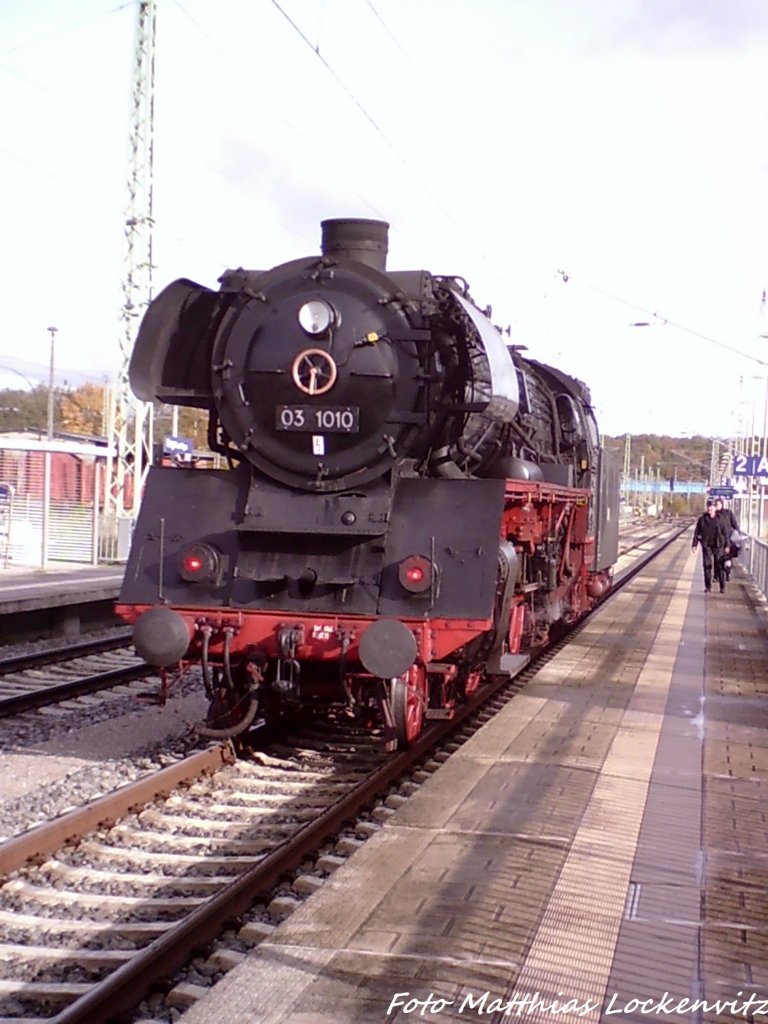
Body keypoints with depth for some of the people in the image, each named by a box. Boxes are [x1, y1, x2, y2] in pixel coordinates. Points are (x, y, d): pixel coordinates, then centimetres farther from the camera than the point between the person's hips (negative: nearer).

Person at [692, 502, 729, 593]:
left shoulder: (720, 519, 1)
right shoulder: (702, 519, 2)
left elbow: (725, 533, 3)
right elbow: (696, 532, 4)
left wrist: (726, 545, 0)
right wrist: (694, 544, -1)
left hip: (718, 546, -1)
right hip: (706, 545, 1)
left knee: (720, 565, 0)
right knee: (707, 565, 1)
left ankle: (722, 586, 8)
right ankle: (708, 586, 10)